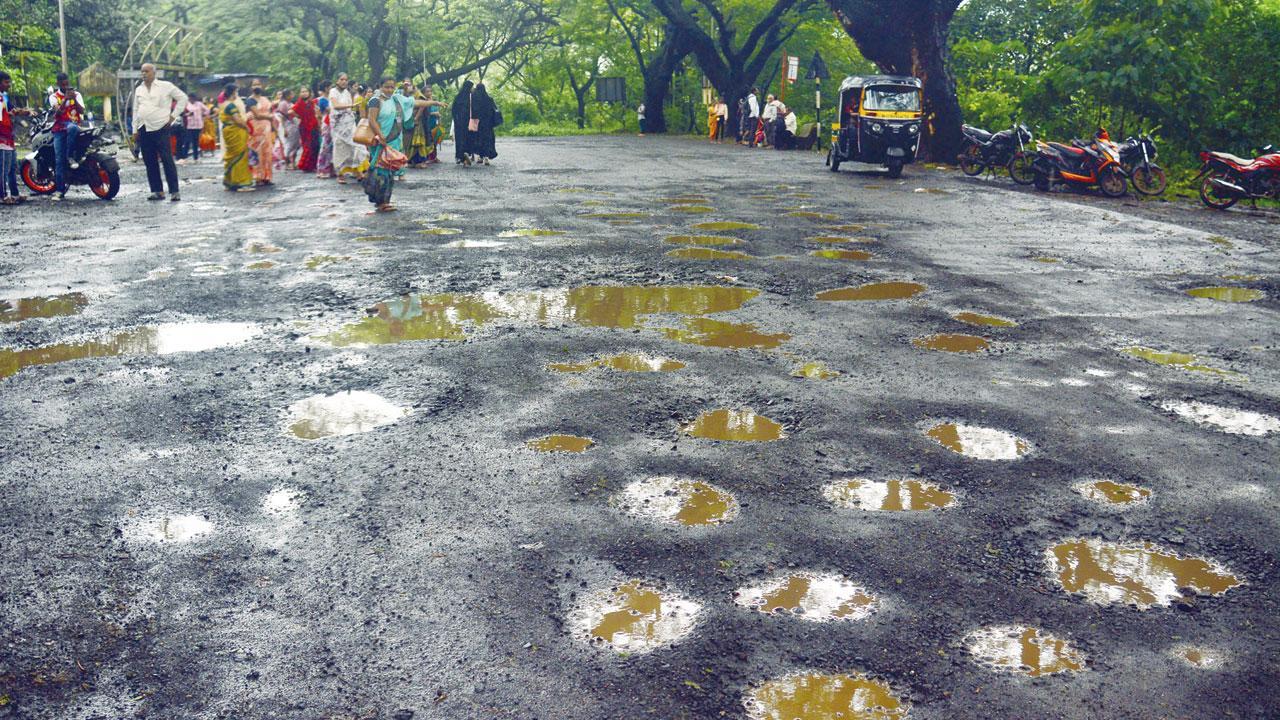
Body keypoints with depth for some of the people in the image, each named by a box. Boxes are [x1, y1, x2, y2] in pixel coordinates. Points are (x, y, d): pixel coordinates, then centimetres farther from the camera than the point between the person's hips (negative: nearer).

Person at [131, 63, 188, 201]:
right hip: (144, 130, 5)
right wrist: (135, 130, 13)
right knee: (150, 162, 4)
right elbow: (135, 110, 18)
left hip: (161, 129, -5)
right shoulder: (138, 89, 15)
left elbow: (182, 98, 4)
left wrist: (173, 115, -1)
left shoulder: (165, 86, 1)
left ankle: (174, 191, -8)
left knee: (167, 160, -9)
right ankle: (157, 191, 8)